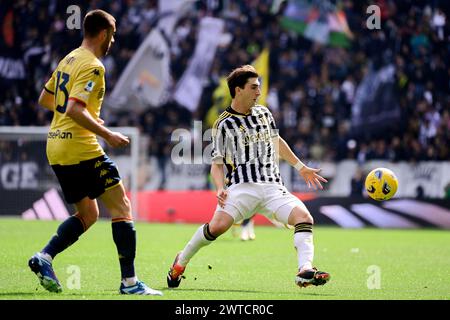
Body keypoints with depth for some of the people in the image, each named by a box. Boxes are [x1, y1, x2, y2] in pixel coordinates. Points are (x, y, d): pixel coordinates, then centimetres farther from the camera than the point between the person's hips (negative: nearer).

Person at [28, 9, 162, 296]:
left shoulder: (68, 60, 15)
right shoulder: (92, 66, -13)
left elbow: (45, 99, 24)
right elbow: (74, 109, -24)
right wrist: (108, 135, -20)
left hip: (56, 148, 9)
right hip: (80, 149, -9)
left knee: (88, 214, 17)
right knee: (122, 208, -4)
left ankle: (44, 257, -1)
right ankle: (129, 281, -9)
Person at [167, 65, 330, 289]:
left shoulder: (264, 113, 17)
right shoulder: (224, 124, 2)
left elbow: (277, 142, 33)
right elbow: (217, 163, 2)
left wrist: (301, 168, 34)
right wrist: (220, 188, -16)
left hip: (272, 186, 5)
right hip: (242, 185, -5)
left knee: (303, 217, -20)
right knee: (218, 226, -26)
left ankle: (305, 271, -30)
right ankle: (181, 262, -2)